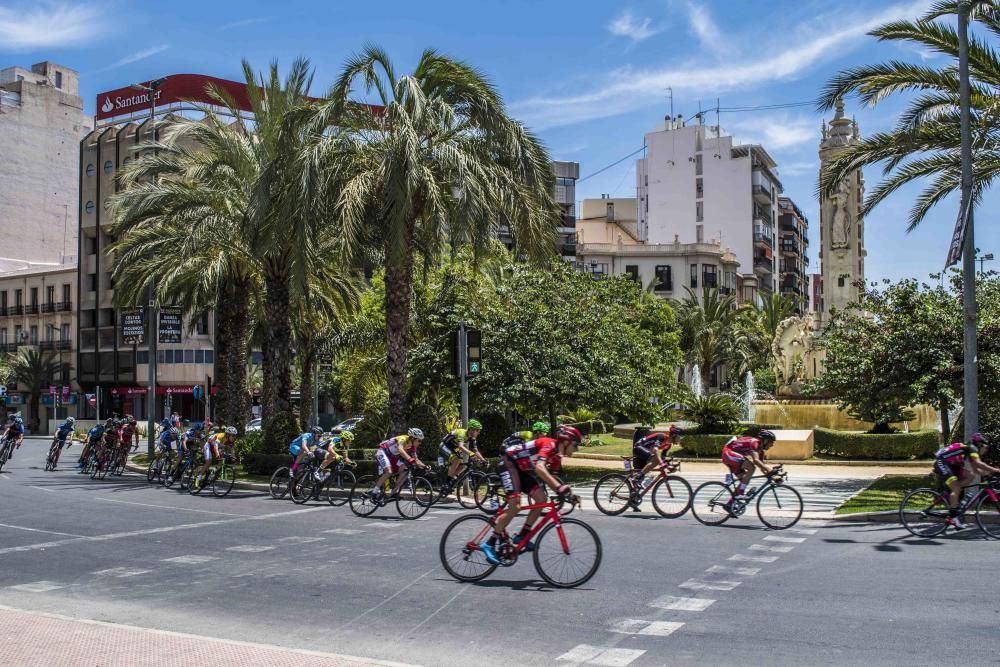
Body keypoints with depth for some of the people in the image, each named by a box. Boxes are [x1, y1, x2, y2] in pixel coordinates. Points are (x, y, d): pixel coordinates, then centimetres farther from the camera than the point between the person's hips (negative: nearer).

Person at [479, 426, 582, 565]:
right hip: (508, 463, -10)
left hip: (522, 469, 10)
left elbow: (548, 477, 6)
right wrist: (559, 487, -44)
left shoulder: (557, 455, 6)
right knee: (515, 506, -18)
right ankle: (489, 544, -11)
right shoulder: (549, 444, -23)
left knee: (541, 499, -2)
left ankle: (522, 535, 7)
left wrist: (564, 491, -8)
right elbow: (539, 468, -38)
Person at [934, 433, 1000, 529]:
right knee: (956, 488, -17)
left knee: (970, 476, 3)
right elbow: (978, 463, -28)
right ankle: (953, 517, -15)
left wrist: (990, 472, -1)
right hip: (941, 463, -10)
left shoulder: (971, 452, 15)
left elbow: (976, 470, 12)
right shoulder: (971, 448, -12)